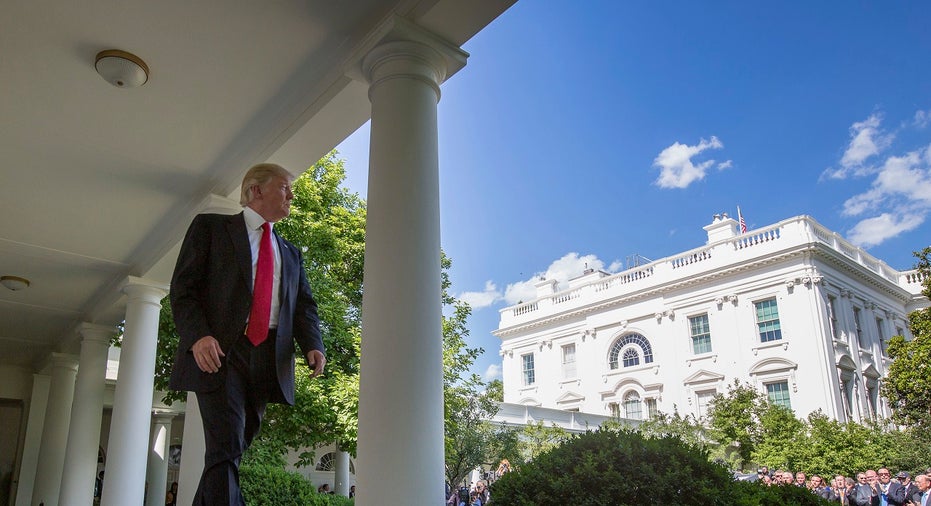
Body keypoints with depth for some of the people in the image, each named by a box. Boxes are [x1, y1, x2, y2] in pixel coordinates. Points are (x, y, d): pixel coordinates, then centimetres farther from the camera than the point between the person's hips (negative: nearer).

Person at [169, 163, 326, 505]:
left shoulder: (290, 254, 24)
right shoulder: (210, 227, 9)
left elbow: (304, 305, 14)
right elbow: (182, 288, -1)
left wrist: (312, 345, -6)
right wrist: (198, 335, -18)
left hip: (268, 359, 5)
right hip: (218, 352, -5)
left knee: (234, 449, 8)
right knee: (226, 449, -15)